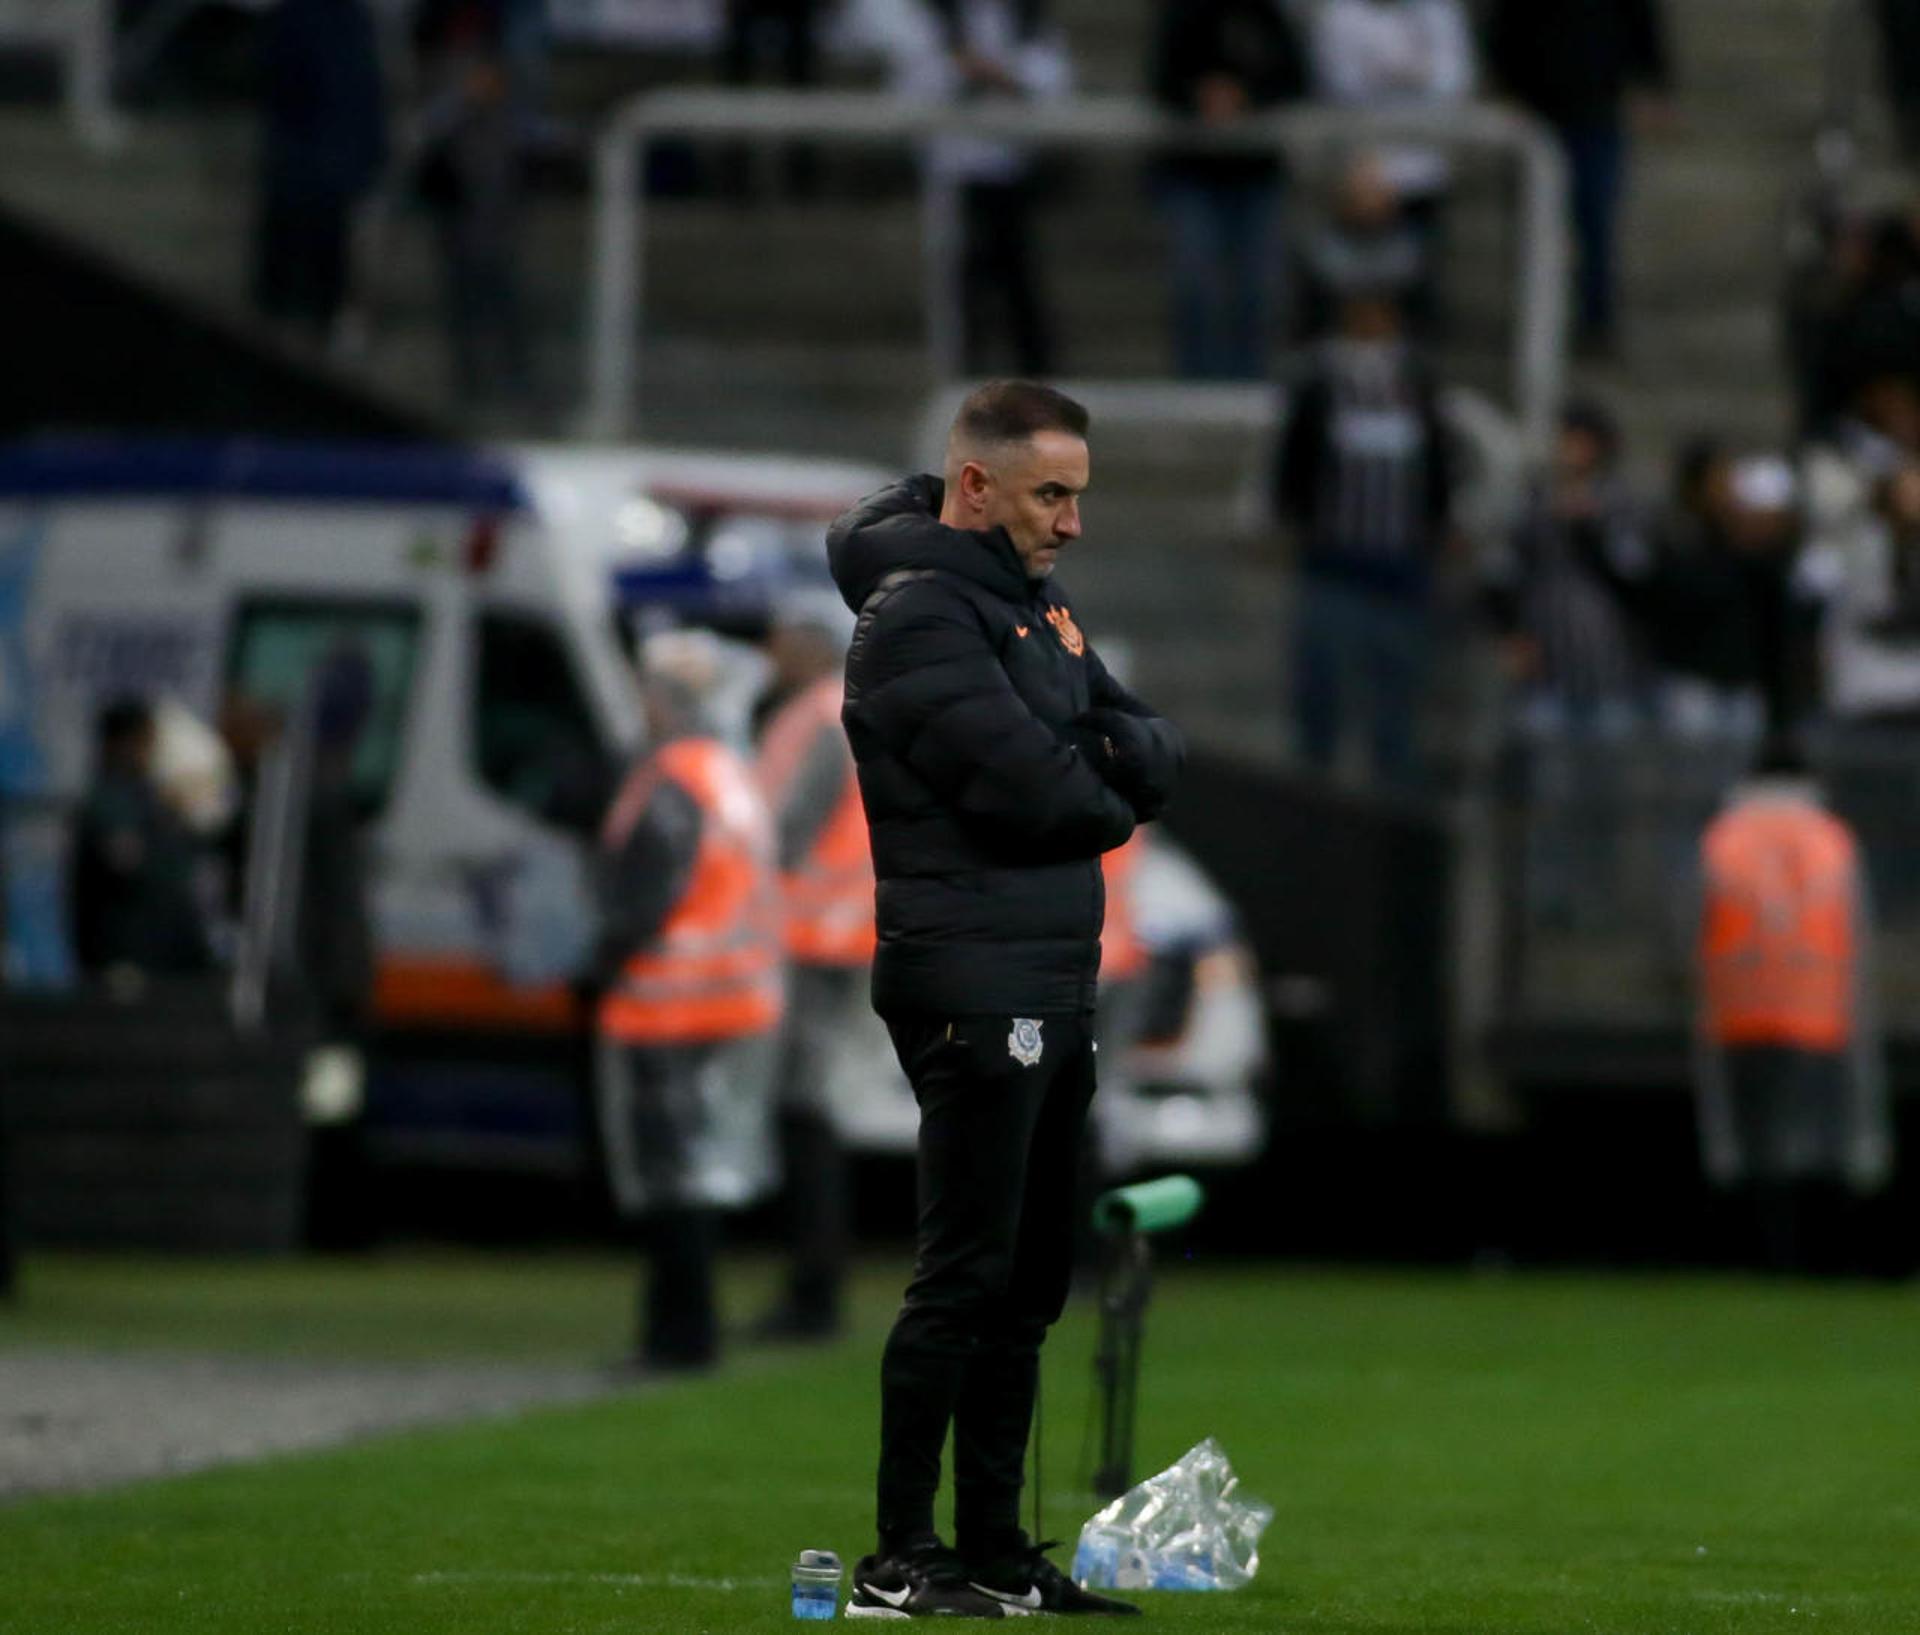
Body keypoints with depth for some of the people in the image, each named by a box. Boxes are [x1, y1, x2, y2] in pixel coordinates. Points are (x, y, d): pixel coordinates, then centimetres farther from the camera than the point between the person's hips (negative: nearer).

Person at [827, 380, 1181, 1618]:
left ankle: (995, 1549, 16)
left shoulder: (1037, 604, 18)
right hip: (974, 991, -9)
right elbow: (1029, 788, -20)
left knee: (1031, 1280, 11)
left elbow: (1156, 762, 12)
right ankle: (902, 1563, -7)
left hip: (1055, 991, 9)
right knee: (966, 1273, -10)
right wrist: (1111, 800, 1)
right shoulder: (919, 613, -12)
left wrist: (1095, 755, -11)